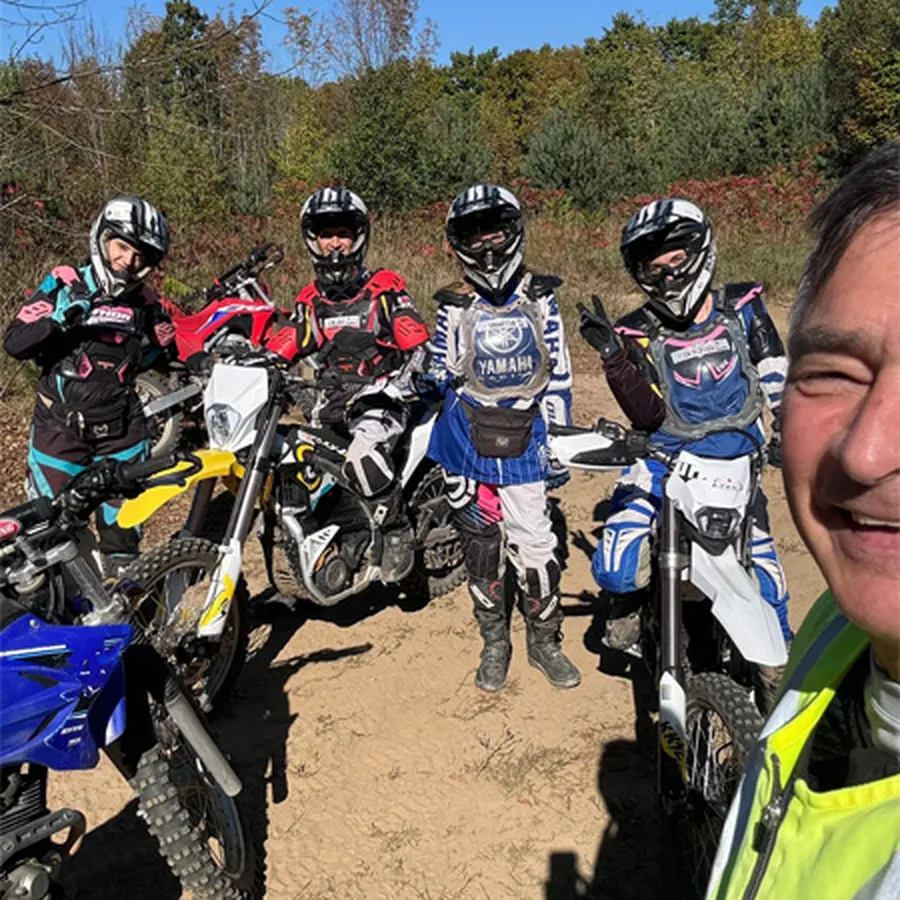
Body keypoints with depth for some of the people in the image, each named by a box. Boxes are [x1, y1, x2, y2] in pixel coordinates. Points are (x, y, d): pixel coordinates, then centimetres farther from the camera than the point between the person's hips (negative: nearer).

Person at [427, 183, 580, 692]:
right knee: (482, 547, 9)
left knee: (535, 545, -3)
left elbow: (559, 375, 6)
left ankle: (545, 641, 19)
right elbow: (445, 375, 11)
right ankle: (494, 642, 26)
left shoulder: (540, 300, 4)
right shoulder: (455, 307, 3)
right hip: (469, 444, 1)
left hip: (526, 443, 0)